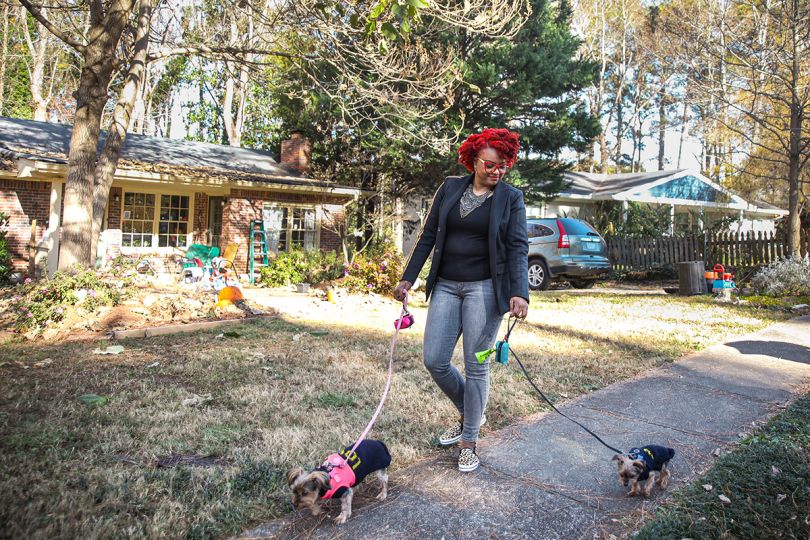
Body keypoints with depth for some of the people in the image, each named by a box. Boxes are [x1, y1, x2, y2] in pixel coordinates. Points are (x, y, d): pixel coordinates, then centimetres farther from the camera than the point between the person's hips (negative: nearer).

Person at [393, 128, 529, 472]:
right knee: (434, 361, 3)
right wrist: (408, 278, 5)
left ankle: (469, 442, 19)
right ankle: (470, 415, 30)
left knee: (476, 366, 1)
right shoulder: (450, 188, 7)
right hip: (446, 286, 4)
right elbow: (428, 236, 9)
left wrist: (519, 293, -20)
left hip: (484, 288, -3)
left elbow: (518, 248, -6)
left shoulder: (511, 198, -1)